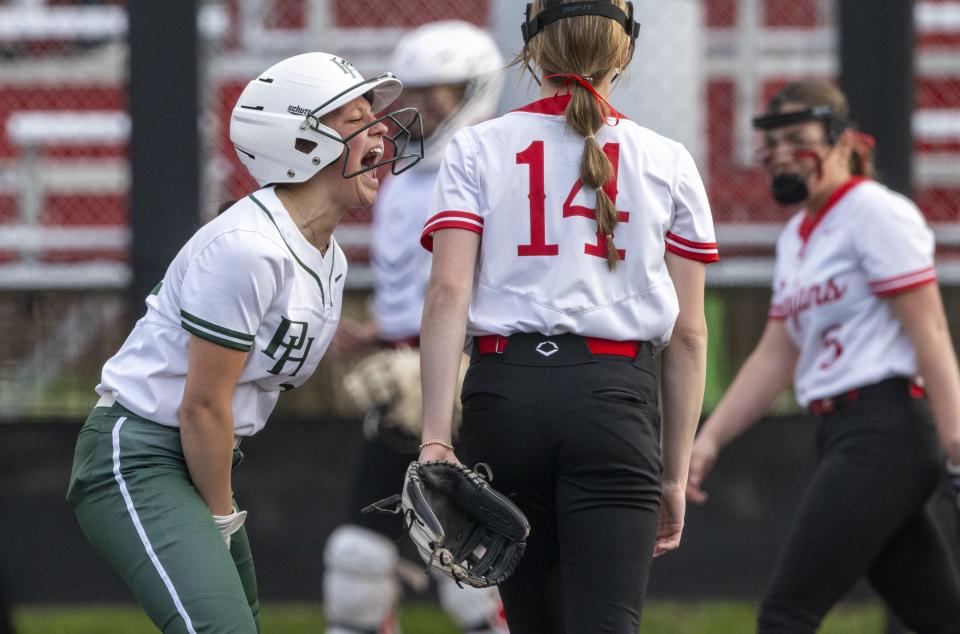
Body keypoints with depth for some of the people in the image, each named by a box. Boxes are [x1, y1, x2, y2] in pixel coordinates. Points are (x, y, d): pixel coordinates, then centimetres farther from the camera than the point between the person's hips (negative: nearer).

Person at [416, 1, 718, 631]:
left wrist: (435, 437, -10)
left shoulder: (478, 148, 7)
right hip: (616, 400, -1)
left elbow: (448, 294, -5)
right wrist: (676, 474, 13)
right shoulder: (667, 163, 9)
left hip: (504, 390, 1)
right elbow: (689, 333, 8)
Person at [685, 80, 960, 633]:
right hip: (841, 440, 9)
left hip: (886, 431, -9)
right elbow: (776, 357, 21)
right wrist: (709, 439, 12)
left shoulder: (876, 212, -6)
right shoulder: (797, 237, 20)